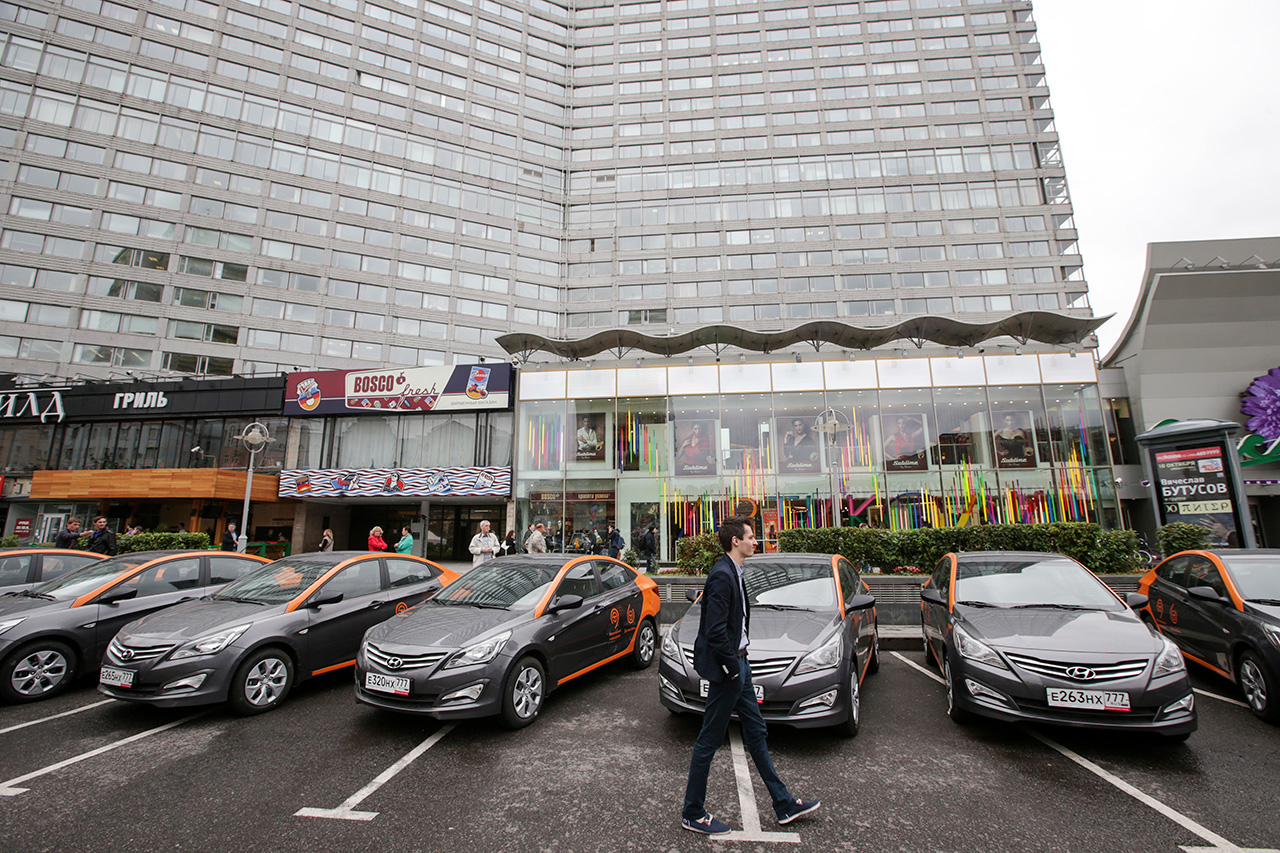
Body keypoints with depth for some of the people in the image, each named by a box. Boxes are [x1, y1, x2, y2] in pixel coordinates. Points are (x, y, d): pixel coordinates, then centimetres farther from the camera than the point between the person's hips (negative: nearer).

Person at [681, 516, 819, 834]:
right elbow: (715, 632, -27)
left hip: (739, 664, 10)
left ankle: (784, 804, 35)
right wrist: (733, 668, -17)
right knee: (709, 740, 5)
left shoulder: (733, 573, 8)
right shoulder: (722, 576, -24)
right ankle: (692, 814, 23)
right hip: (726, 669, -10)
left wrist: (739, 662, 12)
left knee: (756, 732, 20)